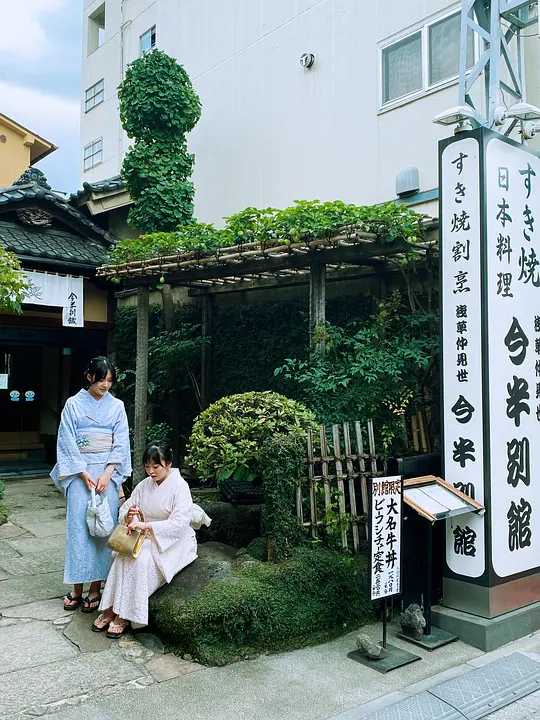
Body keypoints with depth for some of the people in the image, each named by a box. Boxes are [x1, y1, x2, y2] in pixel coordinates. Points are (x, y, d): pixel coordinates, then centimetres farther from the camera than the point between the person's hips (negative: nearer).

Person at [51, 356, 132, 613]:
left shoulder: (117, 406, 7)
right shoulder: (73, 404, 3)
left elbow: (121, 443, 3)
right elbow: (68, 443, -2)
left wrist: (107, 473, -9)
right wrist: (84, 474, -10)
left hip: (108, 471, 1)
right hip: (80, 471, -1)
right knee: (78, 526, -1)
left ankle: (96, 587, 7)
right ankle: (77, 587, 8)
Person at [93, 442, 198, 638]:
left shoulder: (179, 486, -13)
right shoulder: (144, 485, 7)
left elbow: (179, 523, -23)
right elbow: (124, 509, 8)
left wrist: (146, 525, -30)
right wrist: (129, 516, -17)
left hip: (174, 542, -5)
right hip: (146, 538, 6)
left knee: (141, 559, -29)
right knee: (123, 555, -23)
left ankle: (125, 616, -19)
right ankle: (111, 609, -19)